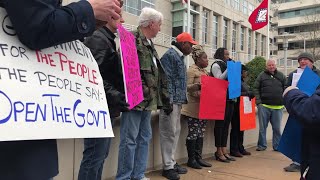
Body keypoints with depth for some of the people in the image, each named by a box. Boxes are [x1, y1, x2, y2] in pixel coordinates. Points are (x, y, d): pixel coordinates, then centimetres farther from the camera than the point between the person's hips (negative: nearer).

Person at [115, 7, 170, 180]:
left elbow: (158, 73, 23)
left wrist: (164, 95, 19)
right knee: (130, 140, -2)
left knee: (144, 138, 14)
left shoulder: (149, 44, 20)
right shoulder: (132, 39, -9)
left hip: (148, 100, 10)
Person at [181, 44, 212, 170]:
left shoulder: (205, 71, 18)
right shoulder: (191, 70, -6)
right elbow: (187, 87, -15)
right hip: (193, 108, -8)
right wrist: (198, 85, -31)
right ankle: (191, 159, 6)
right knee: (193, 133, -3)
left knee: (201, 133, 10)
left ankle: (198, 157, 18)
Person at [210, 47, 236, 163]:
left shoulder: (227, 65, 22)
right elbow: (219, 79, -11)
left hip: (230, 98, 8)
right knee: (220, 124, -4)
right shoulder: (216, 65, 0)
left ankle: (224, 150, 12)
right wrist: (228, 69, -13)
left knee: (226, 124, 7)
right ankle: (219, 152, 3)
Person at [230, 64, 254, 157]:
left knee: (241, 128, 13)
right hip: (237, 108, -9)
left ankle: (240, 148, 21)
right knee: (235, 128, -3)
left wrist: (249, 94, 6)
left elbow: (249, 93, 26)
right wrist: (247, 93, -13)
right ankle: (234, 150, 4)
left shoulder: (243, 82, 18)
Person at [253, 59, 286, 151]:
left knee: (277, 128, 9)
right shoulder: (262, 75, 3)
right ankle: (262, 145, 17)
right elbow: (255, 88, 0)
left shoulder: (281, 75, 9)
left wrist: (284, 101, -1)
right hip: (264, 106, -1)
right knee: (262, 127, 6)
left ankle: (277, 146, 20)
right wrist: (258, 101, -8)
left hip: (278, 106, 1)